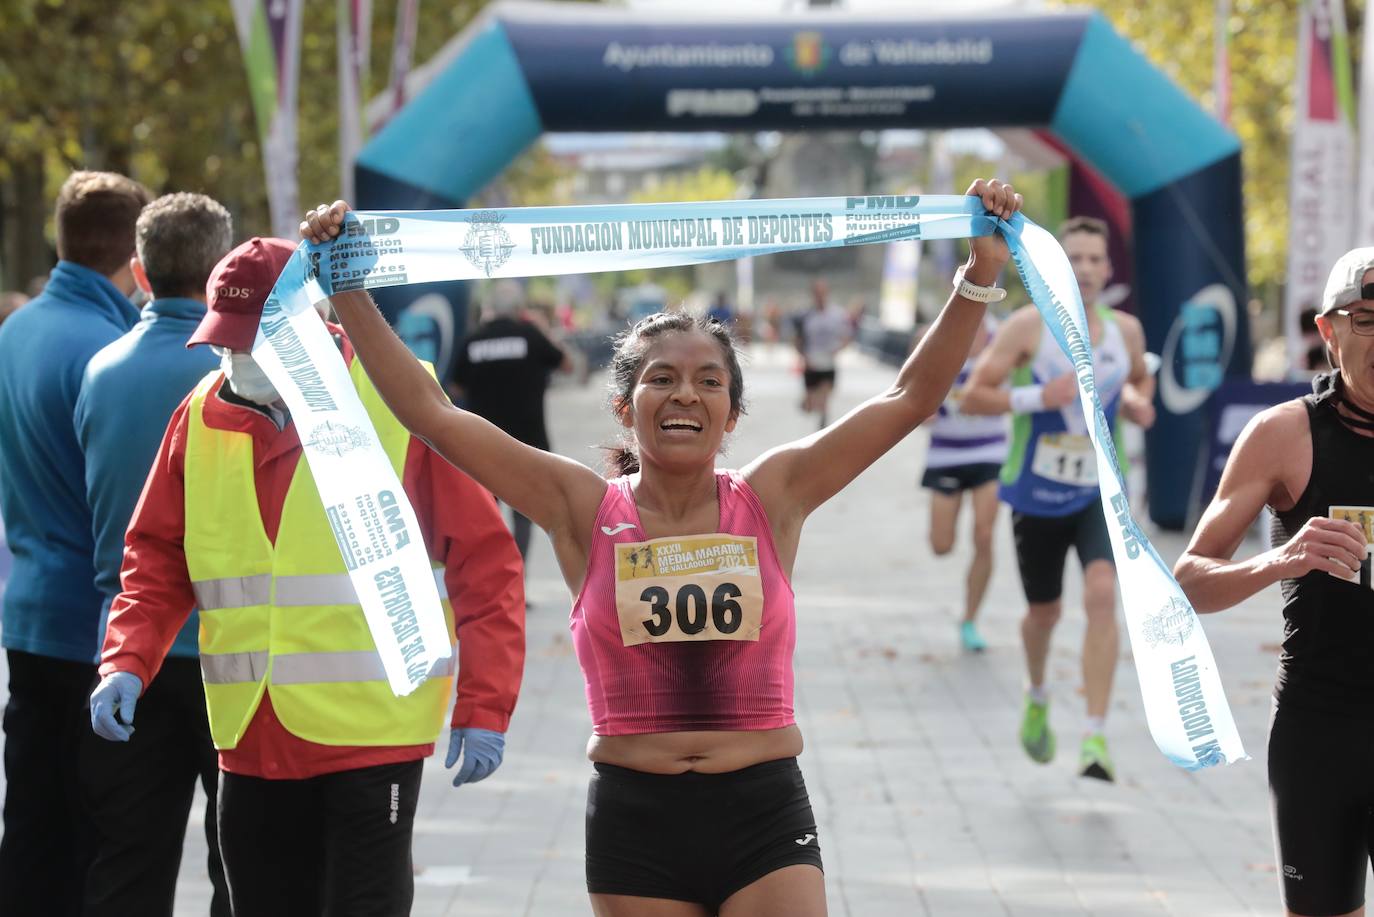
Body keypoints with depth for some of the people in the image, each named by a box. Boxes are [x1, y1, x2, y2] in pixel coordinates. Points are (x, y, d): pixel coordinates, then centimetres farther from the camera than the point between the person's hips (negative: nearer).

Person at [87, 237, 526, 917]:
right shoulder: (202, 417, 6)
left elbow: (484, 560, -5)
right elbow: (157, 558, 12)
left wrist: (483, 707, -9)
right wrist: (126, 662, -5)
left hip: (372, 737, -4)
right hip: (250, 742, 5)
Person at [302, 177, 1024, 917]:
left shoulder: (773, 497, 3)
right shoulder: (583, 510, 1)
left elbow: (909, 398, 2)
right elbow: (429, 412, -2)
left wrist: (979, 277, -5)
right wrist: (347, 286, -6)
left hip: (764, 811, 0)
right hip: (636, 819, 0)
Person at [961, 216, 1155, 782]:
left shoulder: (1125, 331, 2)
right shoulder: (1028, 326, -9)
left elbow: (1141, 378, 23)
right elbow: (972, 397, -10)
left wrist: (1140, 402, 0)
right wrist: (1036, 398, -24)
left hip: (1101, 495, 1)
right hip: (1038, 496, -1)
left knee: (1102, 594, -21)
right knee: (1044, 611, 13)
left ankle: (1095, 737, -20)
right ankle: (1037, 698, 46)